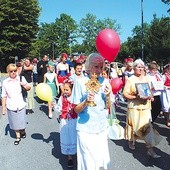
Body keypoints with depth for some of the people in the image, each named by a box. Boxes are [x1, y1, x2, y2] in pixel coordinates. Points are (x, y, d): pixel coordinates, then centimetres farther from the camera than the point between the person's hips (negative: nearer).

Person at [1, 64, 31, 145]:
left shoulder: (21, 78, -4)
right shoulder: (5, 82, -3)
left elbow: (28, 88, 4)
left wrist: (24, 85, -19)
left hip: (21, 105, 0)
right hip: (11, 106, 1)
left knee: (22, 121, 9)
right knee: (15, 123, 9)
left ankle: (23, 131, 39)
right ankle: (18, 137, 27)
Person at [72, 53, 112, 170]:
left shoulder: (105, 81, 1)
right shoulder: (80, 82, -10)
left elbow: (108, 107, 5)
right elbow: (76, 109, -7)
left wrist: (108, 96, -13)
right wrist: (85, 102, -25)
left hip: (102, 127, 4)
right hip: (86, 129, -3)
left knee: (101, 158, 15)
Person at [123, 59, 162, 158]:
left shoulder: (147, 79, 9)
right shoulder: (130, 80, -5)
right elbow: (125, 94, -9)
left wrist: (150, 96, -4)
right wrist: (136, 97, -21)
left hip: (145, 107, 3)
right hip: (134, 107, -3)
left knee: (148, 126, -2)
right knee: (133, 125, 10)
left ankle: (150, 149, 1)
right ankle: (131, 140, 37)